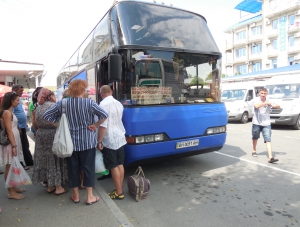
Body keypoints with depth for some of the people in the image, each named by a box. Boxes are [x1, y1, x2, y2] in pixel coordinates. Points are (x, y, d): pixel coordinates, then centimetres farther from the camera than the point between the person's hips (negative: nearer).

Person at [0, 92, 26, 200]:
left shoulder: (10, 111, 12)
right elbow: (9, 131, -19)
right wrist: (13, 146, -20)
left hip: (14, 140, 9)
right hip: (10, 142, -9)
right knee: (9, 167, -1)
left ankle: (13, 188, 26)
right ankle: (11, 192, 8)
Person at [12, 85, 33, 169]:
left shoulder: (19, 100, 13)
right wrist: (17, 127, -21)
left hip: (22, 127, 10)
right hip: (18, 128, -9)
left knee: (25, 146, 17)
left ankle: (29, 162, 28)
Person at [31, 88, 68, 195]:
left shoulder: (38, 107, 9)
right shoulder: (54, 106, -12)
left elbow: (36, 123, 15)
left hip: (41, 134, 7)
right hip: (54, 134, -6)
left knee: (46, 159, 12)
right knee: (55, 159, 2)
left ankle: (50, 186, 23)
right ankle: (58, 187, 9)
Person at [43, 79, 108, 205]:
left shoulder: (62, 103, -4)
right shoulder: (89, 103, -12)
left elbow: (46, 115, 0)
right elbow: (104, 115, -19)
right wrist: (95, 125, -8)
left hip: (70, 142, 3)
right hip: (87, 142, -2)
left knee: (73, 168, 15)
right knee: (88, 168, 9)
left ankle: (76, 196, 29)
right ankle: (89, 197, 18)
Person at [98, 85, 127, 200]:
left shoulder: (103, 104, -15)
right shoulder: (119, 104, 8)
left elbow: (103, 125, -19)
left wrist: (99, 141, -11)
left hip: (109, 140, -7)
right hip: (120, 138, 7)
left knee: (113, 167, 3)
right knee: (120, 165, 13)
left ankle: (119, 192, 12)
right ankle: (120, 189, 24)